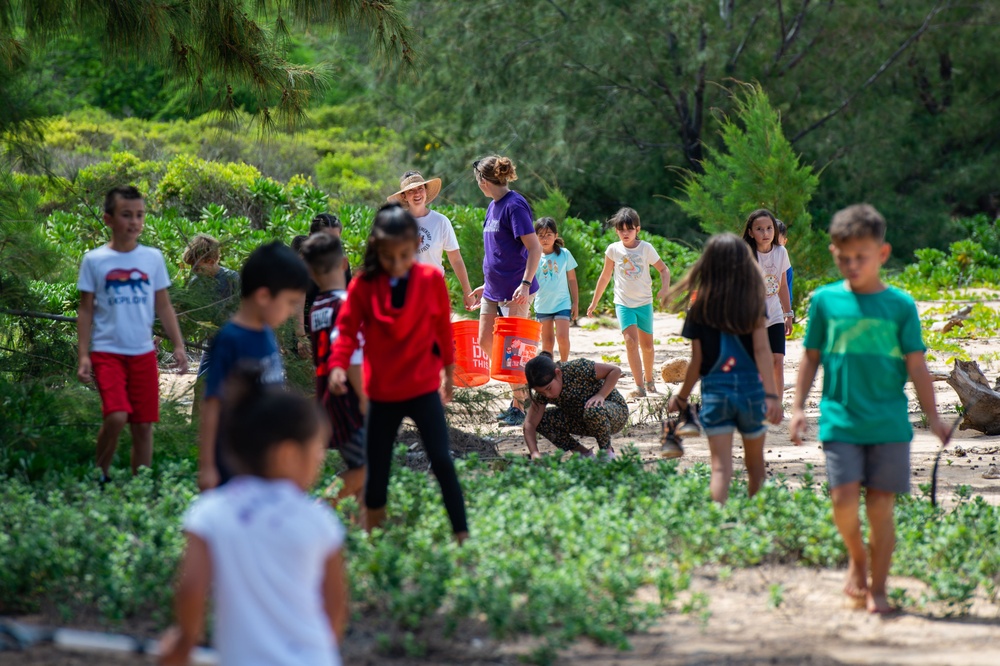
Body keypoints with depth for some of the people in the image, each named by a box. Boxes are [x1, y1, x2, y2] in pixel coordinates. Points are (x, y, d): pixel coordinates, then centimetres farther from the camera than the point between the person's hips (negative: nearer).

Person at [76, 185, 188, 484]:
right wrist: (83, 355, -4)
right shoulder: (94, 260, -1)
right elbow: (85, 310, 2)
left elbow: (163, 306, 12)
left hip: (143, 353, 3)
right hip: (107, 352, -3)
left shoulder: (153, 258, 6)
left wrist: (178, 345, 5)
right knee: (116, 416, -20)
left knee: (143, 424, 4)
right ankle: (101, 475, 2)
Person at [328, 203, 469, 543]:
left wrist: (448, 370, 14)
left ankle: (462, 537, 0)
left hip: (424, 388, -1)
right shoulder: (363, 287, -8)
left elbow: (443, 328, 5)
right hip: (381, 393, 1)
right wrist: (338, 365, -25)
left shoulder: (432, 279, -6)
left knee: (442, 461, -7)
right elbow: (347, 330, -7)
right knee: (377, 469, 8)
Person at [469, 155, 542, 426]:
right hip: (494, 291, 9)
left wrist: (526, 284, -27)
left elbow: (535, 248, -19)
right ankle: (519, 394, 19)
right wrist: (487, 284, 24)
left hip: (515, 292, -9)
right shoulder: (493, 207, 13)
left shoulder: (514, 205, -15)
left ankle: (521, 404, 7)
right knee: (485, 343, 9)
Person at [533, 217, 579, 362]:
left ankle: (563, 365, 5)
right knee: (547, 342, 7)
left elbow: (572, 279, 6)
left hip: (562, 303, -1)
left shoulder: (564, 254, -1)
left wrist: (576, 302, 5)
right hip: (542, 305, 1)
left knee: (562, 337, -15)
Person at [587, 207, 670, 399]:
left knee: (647, 344, 10)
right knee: (631, 341, -18)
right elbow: (605, 277, 9)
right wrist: (594, 302, 13)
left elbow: (664, 269, 5)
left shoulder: (646, 248, -3)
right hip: (623, 302, -1)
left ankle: (649, 379, 35)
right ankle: (640, 387, -21)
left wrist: (665, 288, -14)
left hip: (644, 302, 1)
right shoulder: (613, 250, -1)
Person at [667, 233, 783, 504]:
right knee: (755, 464, 19)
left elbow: (697, 360, -1)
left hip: (715, 389, -1)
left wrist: (681, 396, 12)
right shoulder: (754, 302, -3)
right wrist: (771, 395, -14)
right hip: (751, 389, 1)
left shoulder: (700, 306, -3)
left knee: (720, 467, -5)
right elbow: (762, 349, -10)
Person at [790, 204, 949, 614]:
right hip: (840, 421, 0)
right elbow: (811, 357, 13)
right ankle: (856, 557, 18)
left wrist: (932, 417, 2)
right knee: (843, 498, -12)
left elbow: (916, 365, 4)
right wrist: (798, 406, 8)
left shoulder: (900, 305, 2)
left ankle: (877, 588, 14)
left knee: (881, 506, 0)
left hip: (889, 424, 0)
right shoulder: (825, 301, 5)